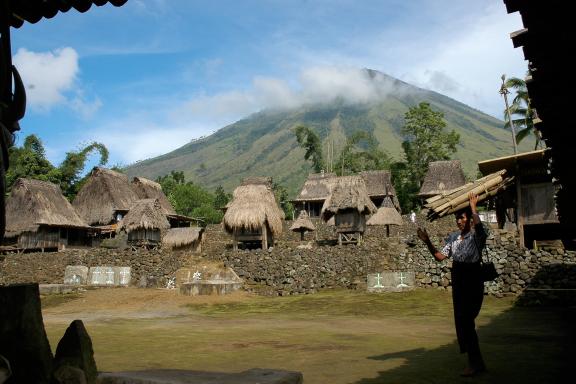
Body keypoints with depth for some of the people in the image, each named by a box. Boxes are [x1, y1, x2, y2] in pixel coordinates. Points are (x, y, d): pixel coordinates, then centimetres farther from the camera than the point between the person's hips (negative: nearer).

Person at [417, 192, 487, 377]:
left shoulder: (477, 235, -9)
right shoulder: (453, 237, 9)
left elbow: (478, 225, -33)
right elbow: (440, 256, 5)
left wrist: (473, 207, -19)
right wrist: (428, 242, -7)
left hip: (473, 280, -7)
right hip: (458, 281, 7)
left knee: (465, 320, -9)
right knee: (462, 320, 10)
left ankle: (474, 362, 5)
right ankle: (477, 362, 22)